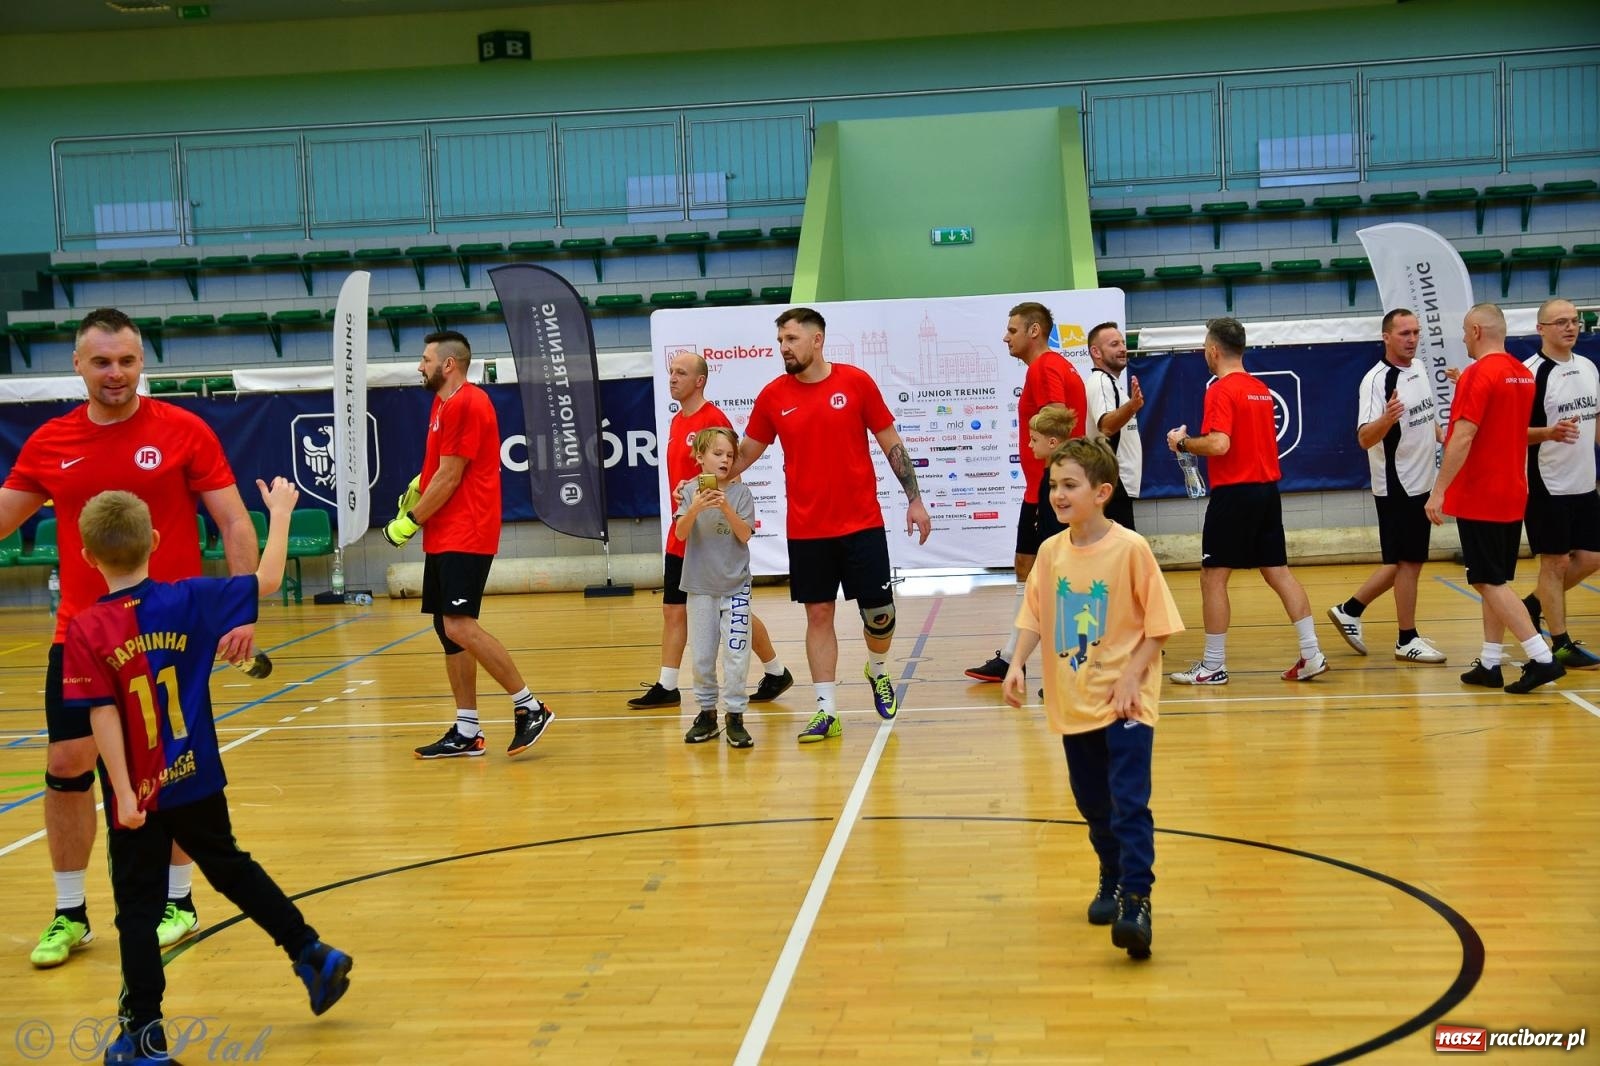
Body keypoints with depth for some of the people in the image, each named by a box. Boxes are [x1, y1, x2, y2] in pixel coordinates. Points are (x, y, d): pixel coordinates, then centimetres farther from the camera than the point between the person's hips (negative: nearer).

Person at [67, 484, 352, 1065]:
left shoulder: (86, 629, -14)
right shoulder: (188, 600, -6)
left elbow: (103, 715, -17)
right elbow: (266, 581, 3)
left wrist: (123, 793, -16)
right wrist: (280, 512, 13)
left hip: (138, 794, -3)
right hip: (198, 781, 4)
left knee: (137, 906, 7)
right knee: (232, 868, 23)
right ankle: (312, 954, 24)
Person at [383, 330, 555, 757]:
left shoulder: (465, 405, -14)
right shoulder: (444, 403, 17)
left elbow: (449, 477, -16)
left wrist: (410, 521, -10)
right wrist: (418, 487, 7)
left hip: (464, 537, -10)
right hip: (444, 538, 10)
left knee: (460, 626, -17)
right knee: (448, 630, 9)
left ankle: (529, 707, -8)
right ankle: (466, 732, 14)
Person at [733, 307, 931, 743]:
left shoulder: (856, 381, -4)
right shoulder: (772, 395, 1)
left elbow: (891, 443, 2)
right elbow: (745, 453, 10)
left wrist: (914, 499, -1)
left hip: (863, 524, -1)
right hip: (806, 530, 1)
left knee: (879, 612, 1)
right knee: (818, 614, 4)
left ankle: (878, 672, 32)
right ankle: (826, 711, 11)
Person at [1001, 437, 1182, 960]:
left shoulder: (1130, 548, -13)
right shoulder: (1050, 552, 1)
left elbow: (1158, 624, -9)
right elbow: (1034, 616, 7)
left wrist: (1131, 676, -17)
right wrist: (1017, 663, -8)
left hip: (1124, 702, -5)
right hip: (1073, 703, 5)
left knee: (1130, 803, -10)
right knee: (1093, 805, 15)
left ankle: (1135, 901, -7)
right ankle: (1112, 884, 33)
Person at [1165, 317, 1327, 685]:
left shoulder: (1221, 390, -13)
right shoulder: (1261, 389, 13)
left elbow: (1219, 445, -24)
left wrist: (1182, 442, -8)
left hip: (1234, 492, -8)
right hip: (1267, 489, 8)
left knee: (1213, 578, 0)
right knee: (1278, 572, 11)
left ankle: (1213, 666, 4)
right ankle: (1311, 653, 8)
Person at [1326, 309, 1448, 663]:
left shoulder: (1419, 369, 7)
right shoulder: (1376, 380, -19)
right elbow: (1365, 438, -29)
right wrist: (1387, 418, -47)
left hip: (1421, 483, 8)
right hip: (1397, 486, -8)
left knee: (1404, 562, 13)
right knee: (1408, 561, -2)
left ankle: (1350, 610, 23)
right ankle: (1407, 640, 9)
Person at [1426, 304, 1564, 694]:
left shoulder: (1478, 374, -16)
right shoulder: (1523, 374, 10)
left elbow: (1462, 438, -22)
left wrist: (1438, 491, -20)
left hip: (1479, 497, -8)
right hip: (1512, 496, 8)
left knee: (1489, 583, -4)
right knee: (1496, 581, 13)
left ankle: (1542, 658, -10)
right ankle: (1489, 665, 16)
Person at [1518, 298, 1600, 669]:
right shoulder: (1530, 373, -13)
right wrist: (1550, 433, -31)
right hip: (1548, 486, -7)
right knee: (1554, 562, 0)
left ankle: (1534, 604, 27)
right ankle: (1562, 645, 7)